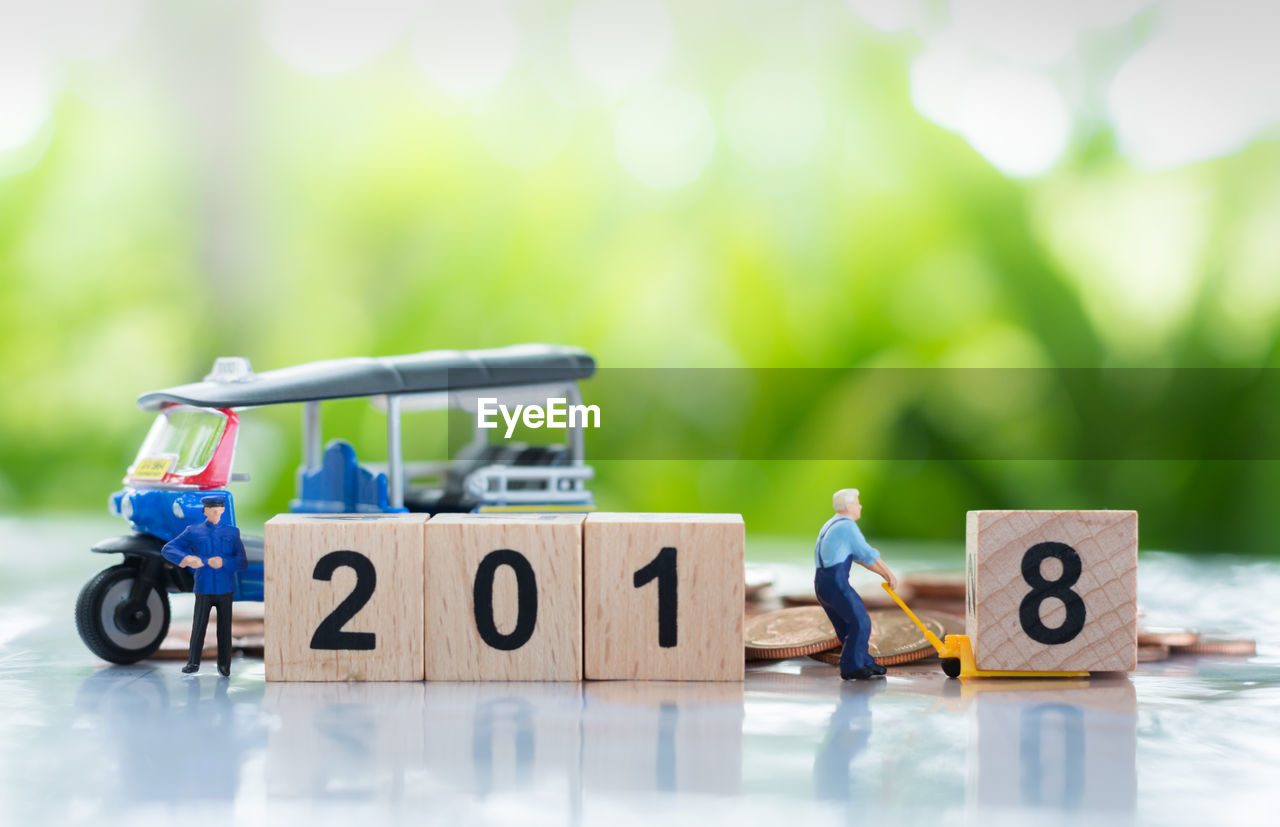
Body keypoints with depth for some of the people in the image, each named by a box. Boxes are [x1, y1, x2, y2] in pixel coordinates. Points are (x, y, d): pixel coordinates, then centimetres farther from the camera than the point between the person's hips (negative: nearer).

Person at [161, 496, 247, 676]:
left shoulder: (232, 533, 11)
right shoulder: (193, 532, 8)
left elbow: (242, 563, 4)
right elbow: (167, 549, 3)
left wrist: (223, 563, -16)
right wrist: (185, 559, -16)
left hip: (225, 588, 1)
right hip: (204, 588, -1)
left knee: (224, 627, 2)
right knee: (199, 625, -2)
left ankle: (224, 665, 13)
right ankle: (193, 663, 11)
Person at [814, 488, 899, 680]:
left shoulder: (832, 525, 22)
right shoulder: (847, 526, -9)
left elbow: (859, 557, 26)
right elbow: (868, 554, -4)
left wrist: (883, 573, 24)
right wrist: (889, 574, 7)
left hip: (821, 584, 10)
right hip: (836, 583, -10)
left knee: (847, 626, 16)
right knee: (860, 623, -4)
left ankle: (865, 663, 23)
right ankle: (850, 668, -3)